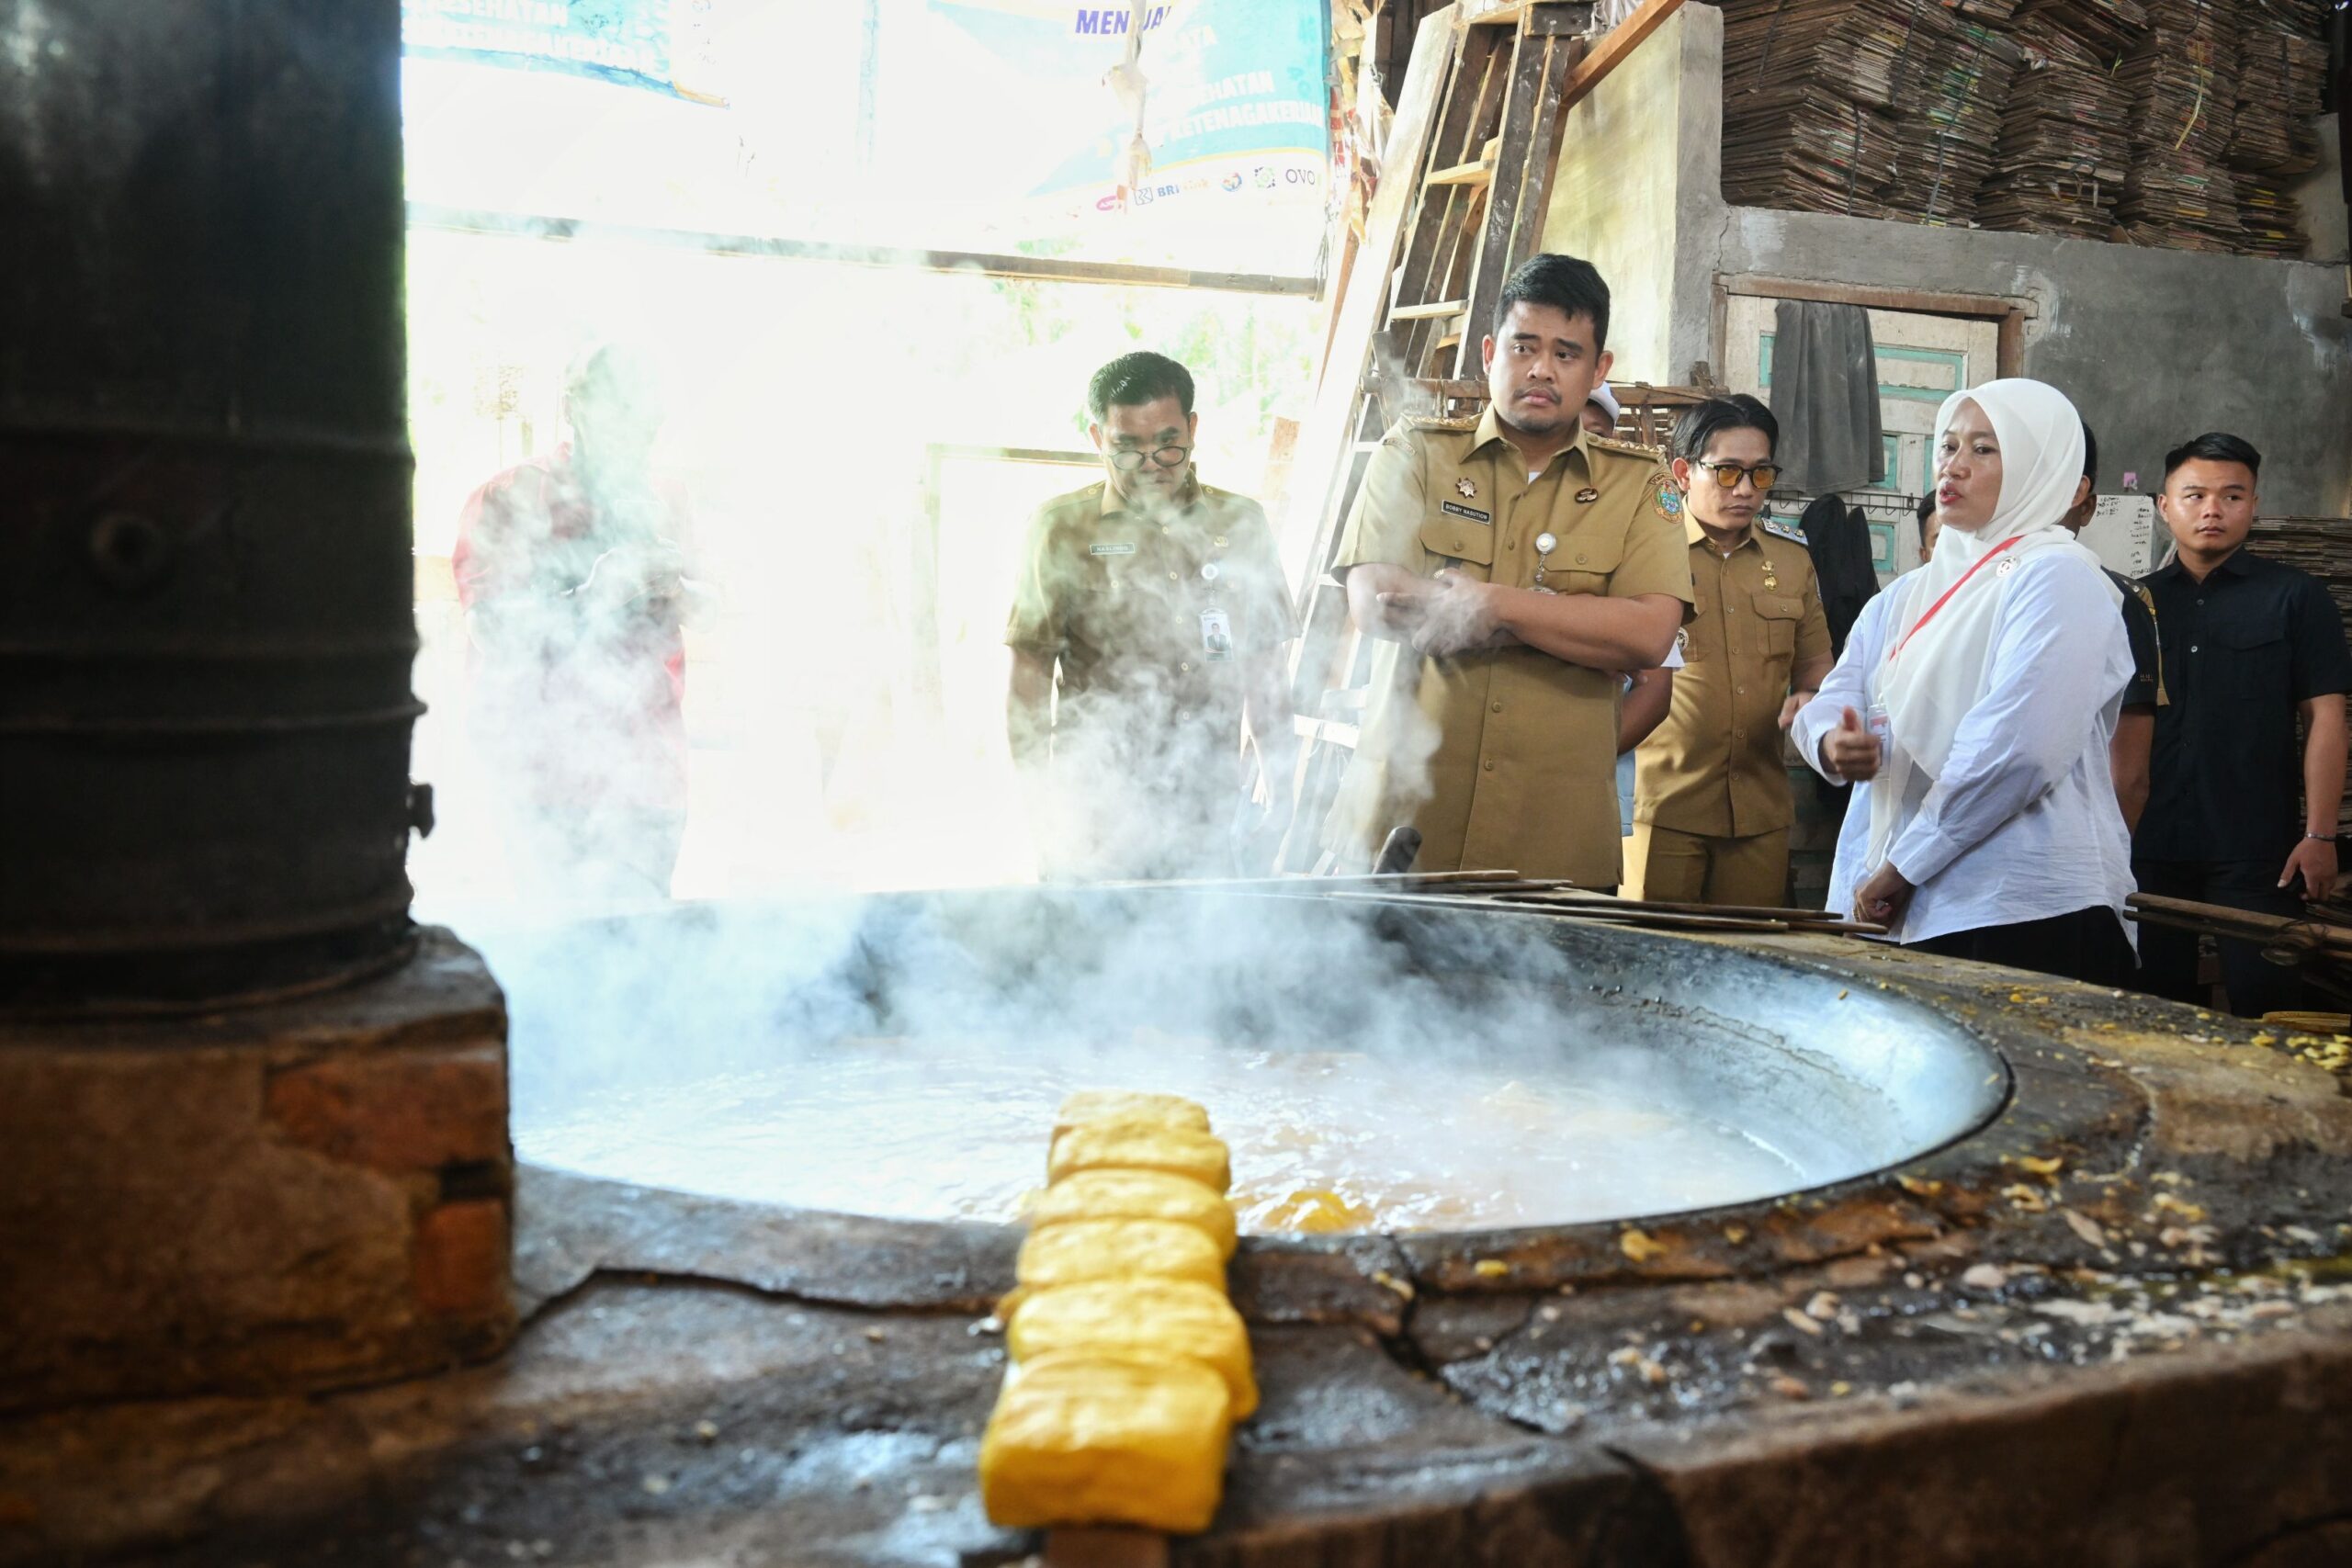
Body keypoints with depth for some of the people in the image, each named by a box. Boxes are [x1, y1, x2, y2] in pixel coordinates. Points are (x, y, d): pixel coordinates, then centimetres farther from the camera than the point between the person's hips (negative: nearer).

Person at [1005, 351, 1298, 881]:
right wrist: (1044, 811, -6)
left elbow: (1265, 671, 14)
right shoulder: (1063, 528, 1)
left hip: (1212, 820, 3)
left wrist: (1281, 796, 11)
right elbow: (1028, 681, 0)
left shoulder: (1240, 524, 9)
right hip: (1096, 819, -2)